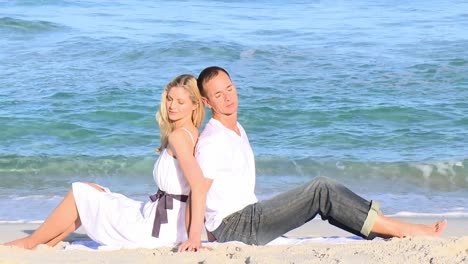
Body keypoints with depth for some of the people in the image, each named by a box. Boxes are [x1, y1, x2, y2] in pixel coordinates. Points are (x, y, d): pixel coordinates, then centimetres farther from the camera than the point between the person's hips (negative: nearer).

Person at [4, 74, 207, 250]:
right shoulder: (192, 134, 10)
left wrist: (194, 235, -30)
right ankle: (46, 244, 28)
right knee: (92, 192, 24)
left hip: (158, 227, -9)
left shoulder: (178, 136, -18)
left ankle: (30, 243, 22)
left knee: (79, 194, 7)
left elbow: (198, 182, -29)